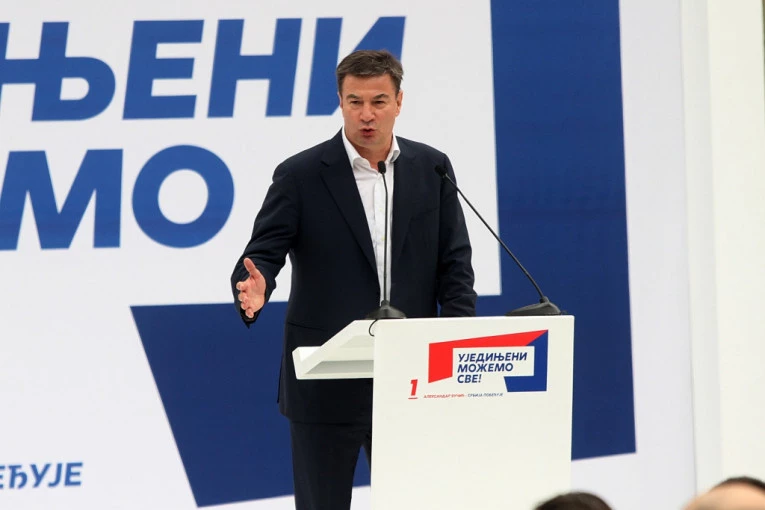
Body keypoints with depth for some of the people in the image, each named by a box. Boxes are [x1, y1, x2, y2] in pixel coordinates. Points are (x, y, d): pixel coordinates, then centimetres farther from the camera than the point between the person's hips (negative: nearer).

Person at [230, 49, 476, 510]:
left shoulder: (432, 169, 5)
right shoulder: (301, 176, -5)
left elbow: (455, 264, 5)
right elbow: (263, 254, -9)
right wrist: (255, 289, -33)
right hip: (326, 384, -3)